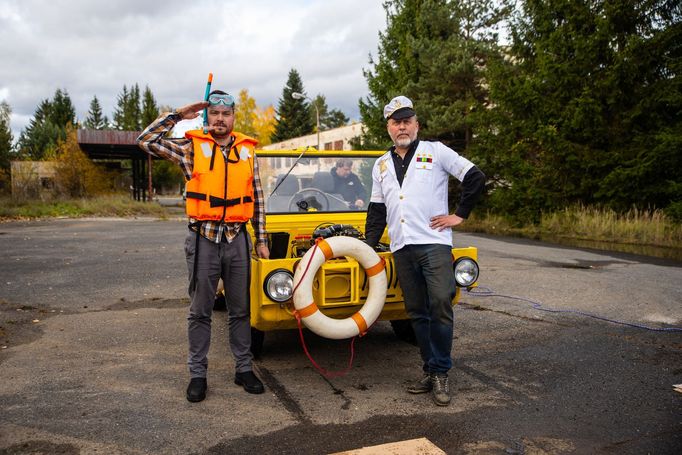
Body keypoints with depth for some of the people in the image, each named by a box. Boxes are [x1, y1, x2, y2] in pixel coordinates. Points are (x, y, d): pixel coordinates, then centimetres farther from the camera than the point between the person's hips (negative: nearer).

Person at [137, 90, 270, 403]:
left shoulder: (247, 150, 9)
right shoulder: (191, 148, 2)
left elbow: (257, 198, 11)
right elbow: (146, 140, -9)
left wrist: (261, 239, 8)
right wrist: (178, 115, -5)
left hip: (237, 238, 2)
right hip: (203, 239, -2)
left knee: (240, 309, 11)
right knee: (200, 311, 8)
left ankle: (243, 369, 24)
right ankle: (197, 374, 20)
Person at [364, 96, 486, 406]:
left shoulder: (435, 152, 5)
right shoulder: (381, 165, 19)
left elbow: (475, 178, 3)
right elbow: (377, 210, 22)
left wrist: (459, 215, -2)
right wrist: (368, 248, 15)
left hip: (434, 243, -4)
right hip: (401, 249, 5)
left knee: (440, 306, -11)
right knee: (417, 313, 7)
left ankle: (441, 374, 2)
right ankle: (430, 371, 18)